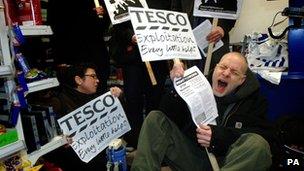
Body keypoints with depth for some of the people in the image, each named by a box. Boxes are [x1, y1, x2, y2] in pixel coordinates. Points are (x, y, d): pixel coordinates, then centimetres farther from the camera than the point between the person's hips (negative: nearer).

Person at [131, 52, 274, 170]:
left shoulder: (252, 99, 2)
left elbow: (265, 134, -11)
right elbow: (170, 116, 0)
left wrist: (219, 136, -25)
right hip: (191, 156, 2)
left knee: (258, 145, -31)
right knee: (155, 118, -5)